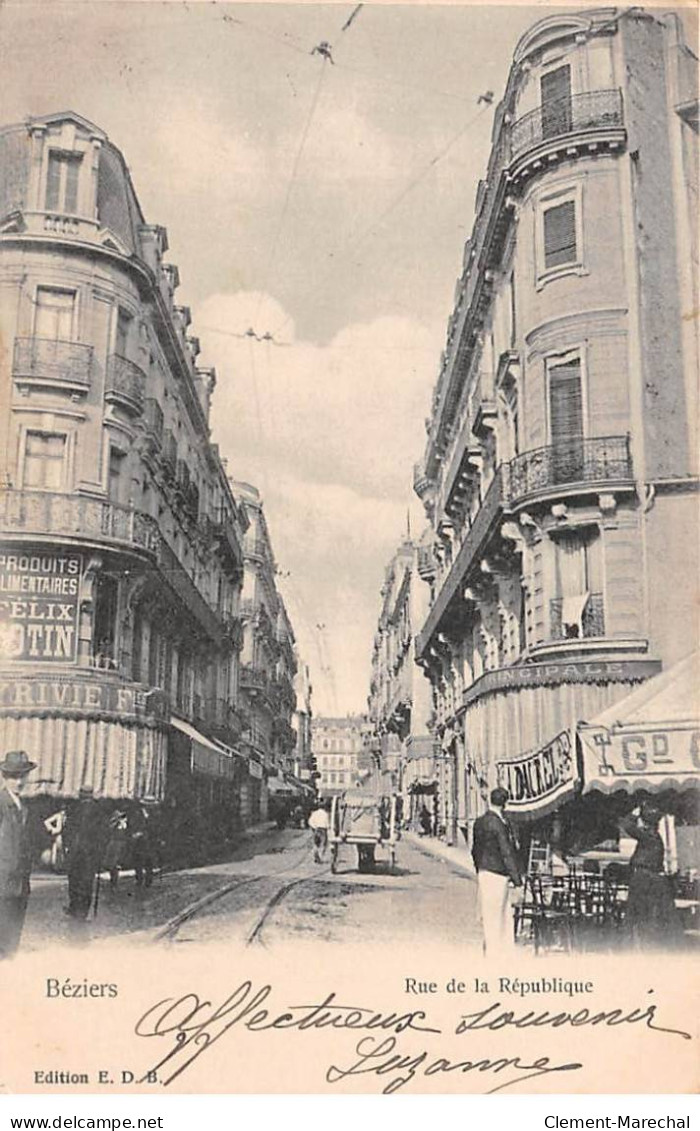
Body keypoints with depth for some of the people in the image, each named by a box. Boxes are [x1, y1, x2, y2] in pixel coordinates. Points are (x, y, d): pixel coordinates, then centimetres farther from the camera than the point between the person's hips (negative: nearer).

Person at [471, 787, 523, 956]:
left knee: (488, 914, 13)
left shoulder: (479, 822, 7)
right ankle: (494, 951, 4)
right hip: (497, 874, -8)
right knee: (495, 916, -1)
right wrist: (517, 878, -13)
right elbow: (507, 853, -17)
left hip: (483, 872, 8)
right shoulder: (499, 824, -18)